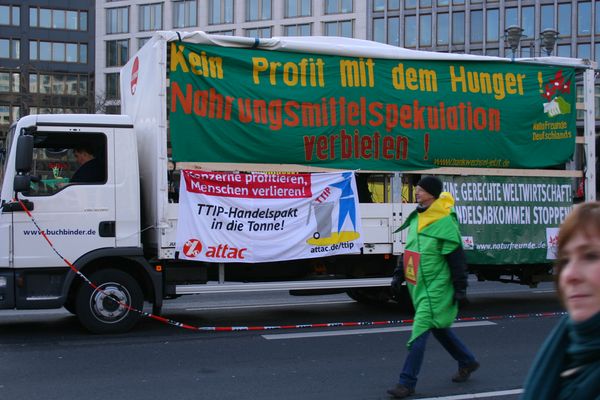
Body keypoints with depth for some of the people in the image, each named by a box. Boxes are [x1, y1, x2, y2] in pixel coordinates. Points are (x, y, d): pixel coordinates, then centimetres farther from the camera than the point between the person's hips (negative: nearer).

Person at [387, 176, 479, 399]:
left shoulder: (444, 223, -18)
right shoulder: (416, 218, 8)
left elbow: (456, 258, -17)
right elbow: (410, 249, 19)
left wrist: (460, 289, -16)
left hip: (435, 288, -9)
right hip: (418, 286, 9)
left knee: (419, 332, -10)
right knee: (438, 328, 20)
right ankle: (467, 362, 39)